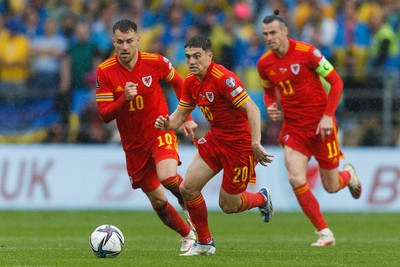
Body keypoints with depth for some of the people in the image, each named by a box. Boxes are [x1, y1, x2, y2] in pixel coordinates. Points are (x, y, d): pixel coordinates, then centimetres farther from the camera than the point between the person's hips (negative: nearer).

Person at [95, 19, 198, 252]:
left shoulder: (155, 62, -12)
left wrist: (187, 118, 8)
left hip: (160, 131, -2)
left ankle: (187, 203, 3)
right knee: (158, 202, 5)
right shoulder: (104, 72, -12)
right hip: (133, 143, 2)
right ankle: (188, 236, 30)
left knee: (167, 177, -30)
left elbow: (179, 83, 9)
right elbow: (104, 115, -12)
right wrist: (124, 99, -30)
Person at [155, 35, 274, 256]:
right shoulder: (191, 83, 1)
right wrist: (166, 123, -16)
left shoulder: (223, 78, -25)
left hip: (239, 144, -7)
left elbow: (252, 109, -27)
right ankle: (205, 242, 12)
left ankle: (262, 198, 36)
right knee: (187, 188, -5)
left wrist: (255, 143, -34)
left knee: (228, 206, 3)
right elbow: (180, 114, 8)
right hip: (215, 138, 7)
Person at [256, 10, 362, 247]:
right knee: (296, 179, -17)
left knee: (331, 186, 3)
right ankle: (325, 233, -6)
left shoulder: (307, 52, -14)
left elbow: (336, 82, -9)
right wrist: (271, 107, -4)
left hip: (320, 124, -3)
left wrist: (328, 116, -17)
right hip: (293, 127, 3)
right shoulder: (264, 64, 0)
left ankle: (348, 175, 42)